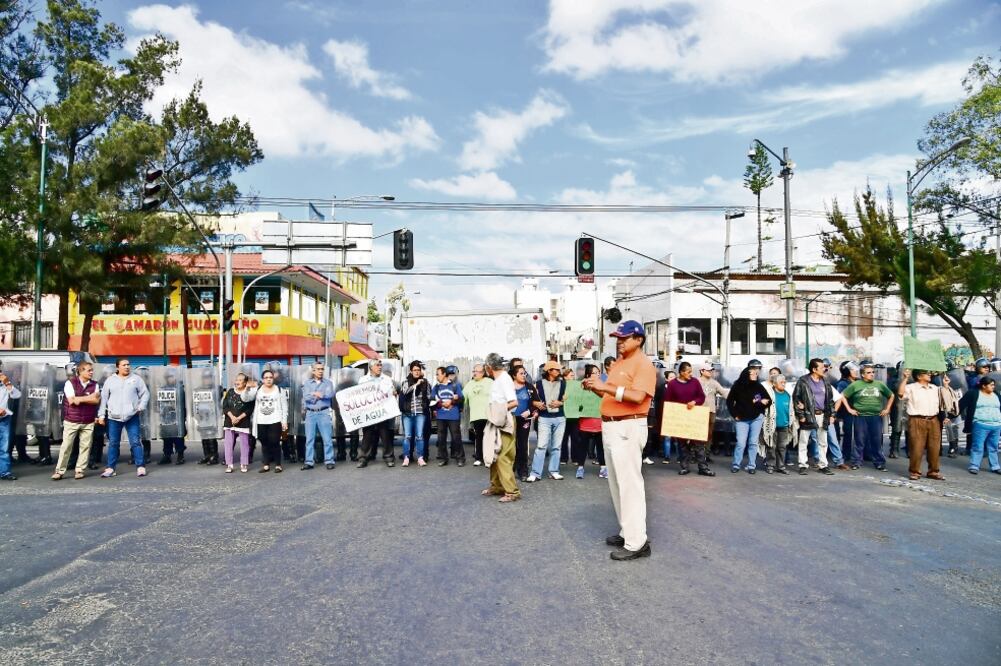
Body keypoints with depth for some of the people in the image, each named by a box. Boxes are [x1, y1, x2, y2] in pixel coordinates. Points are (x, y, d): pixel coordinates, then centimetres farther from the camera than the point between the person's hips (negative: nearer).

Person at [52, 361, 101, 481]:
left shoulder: (94, 385, 7)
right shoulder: (70, 383, -2)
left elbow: (96, 400, -7)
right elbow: (72, 400, -13)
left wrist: (80, 399, -12)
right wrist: (89, 397, -9)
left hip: (88, 422, 3)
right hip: (71, 421, -2)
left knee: (85, 446, 3)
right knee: (66, 446, 1)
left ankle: (80, 470, 13)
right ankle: (60, 471, 10)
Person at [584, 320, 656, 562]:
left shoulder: (643, 363, -12)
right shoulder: (618, 363, 17)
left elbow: (637, 396, -24)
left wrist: (606, 387, -26)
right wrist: (596, 388, 2)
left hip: (628, 428, -10)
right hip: (610, 426, 10)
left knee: (630, 483, -9)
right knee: (616, 482, 15)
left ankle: (637, 542, -4)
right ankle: (627, 531, 26)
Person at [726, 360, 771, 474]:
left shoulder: (759, 387, 1)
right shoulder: (738, 386, -4)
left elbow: (768, 401, 5)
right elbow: (729, 401, 2)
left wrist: (760, 403, -14)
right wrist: (735, 414, -3)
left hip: (757, 418, 2)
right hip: (742, 420, -2)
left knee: (753, 443, 6)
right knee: (741, 443, -4)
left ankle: (752, 465, 14)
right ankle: (736, 464, 8)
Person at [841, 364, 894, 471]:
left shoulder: (880, 384, 10)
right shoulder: (855, 385, 2)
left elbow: (891, 395, 22)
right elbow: (843, 396, 5)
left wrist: (887, 409, 15)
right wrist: (849, 409, 0)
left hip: (876, 417, 2)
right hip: (860, 417, -2)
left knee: (877, 441, 5)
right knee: (859, 440, 2)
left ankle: (879, 462, 14)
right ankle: (856, 462, 9)